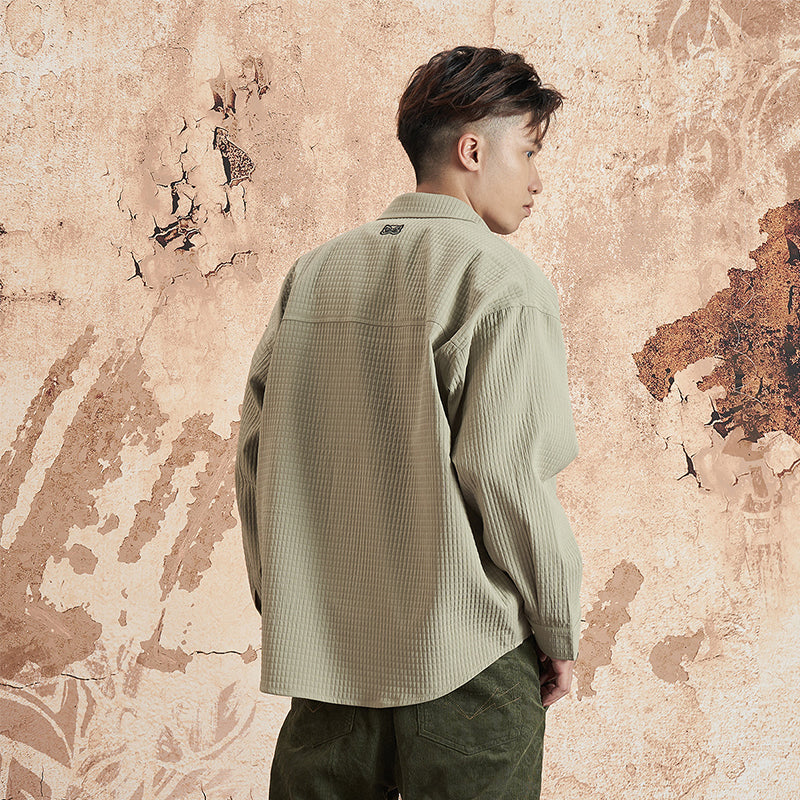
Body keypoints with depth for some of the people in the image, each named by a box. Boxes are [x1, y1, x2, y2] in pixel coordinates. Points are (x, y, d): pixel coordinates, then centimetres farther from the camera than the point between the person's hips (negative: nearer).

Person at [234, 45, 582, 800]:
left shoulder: (311, 273, 8)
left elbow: (256, 448, 8)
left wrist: (279, 596, 16)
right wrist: (559, 631, -4)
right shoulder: (502, 281, -10)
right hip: (464, 654, -5)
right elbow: (505, 472, -16)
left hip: (320, 646, 6)